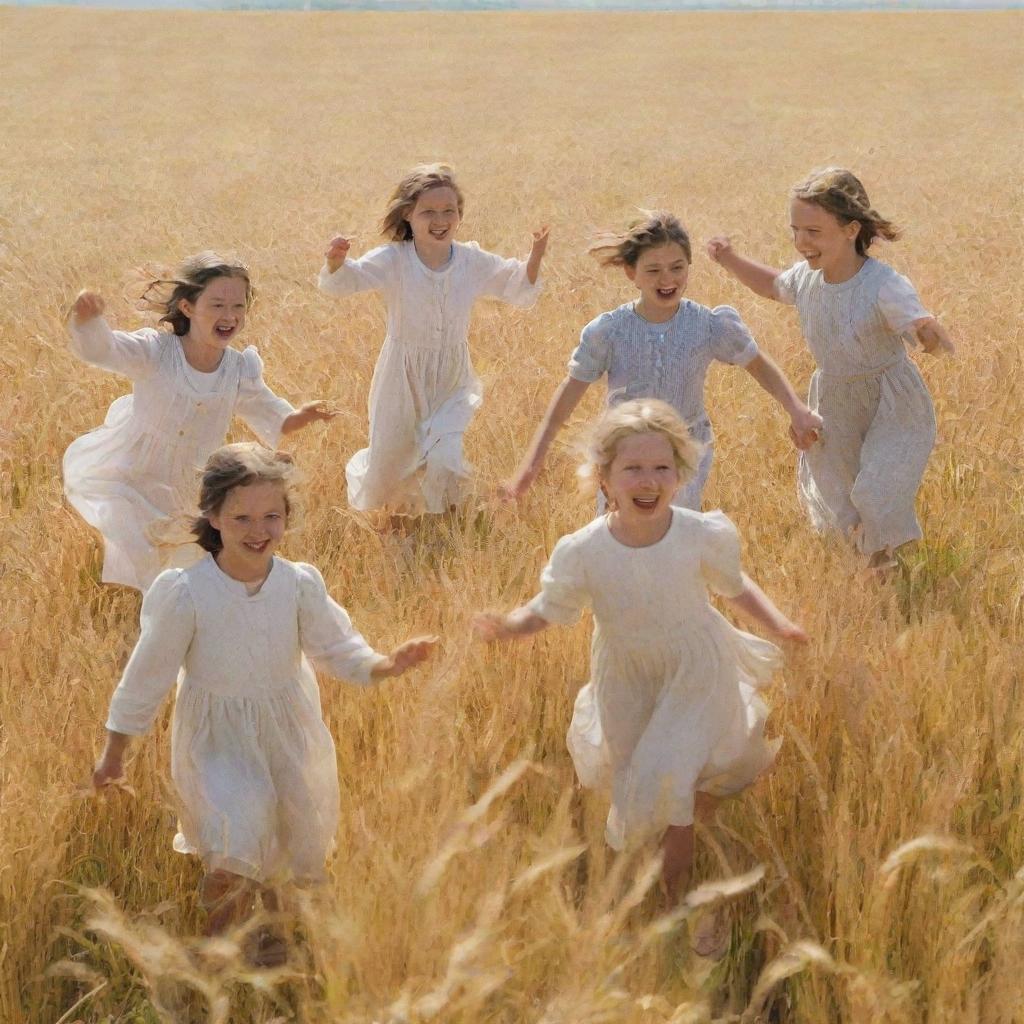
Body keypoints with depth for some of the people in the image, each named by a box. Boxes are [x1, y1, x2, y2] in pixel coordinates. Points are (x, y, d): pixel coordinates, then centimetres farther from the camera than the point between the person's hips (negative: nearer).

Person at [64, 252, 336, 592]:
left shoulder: (241, 370, -12)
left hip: (188, 485, 4)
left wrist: (297, 418, -18)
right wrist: (87, 319, -60)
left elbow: (267, 415, 3)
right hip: (131, 472, -4)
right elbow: (100, 348, -38)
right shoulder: (154, 353, -24)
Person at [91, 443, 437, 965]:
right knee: (233, 850, -16)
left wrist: (384, 665, -25)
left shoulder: (300, 584, -16)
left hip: (287, 730, 4)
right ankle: (218, 947, 14)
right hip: (216, 736, -4)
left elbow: (336, 647, -4)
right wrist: (113, 753, -4)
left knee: (292, 839, 16)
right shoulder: (185, 593, -24)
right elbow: (148, 674, -13)